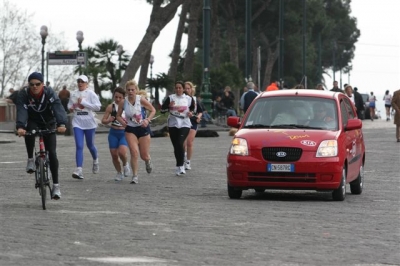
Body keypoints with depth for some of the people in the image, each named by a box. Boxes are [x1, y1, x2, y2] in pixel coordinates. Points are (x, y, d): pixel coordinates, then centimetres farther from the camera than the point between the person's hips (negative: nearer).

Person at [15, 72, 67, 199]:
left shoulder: (49, 93, -21)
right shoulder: (24, 94, -20)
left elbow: (58, 108, -34)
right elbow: (21, 111, -33)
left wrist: (61, 124, -53)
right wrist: (20, 127, -52)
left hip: (48, 124, 0)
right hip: (33, 122, 0)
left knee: (52, 153, -11)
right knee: (29, 130, -36)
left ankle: (56, 185, -4)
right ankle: (30, 159, -16)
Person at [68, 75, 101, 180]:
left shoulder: (91, 93, -4)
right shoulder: (73, 94, 7)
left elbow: (97, 106, -12)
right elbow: (69, 105, 22)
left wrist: (83, 102, -16)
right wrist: (71, 108, -3)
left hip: (89, 123, -2)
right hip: (77, 123, 2)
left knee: (90, 145, 13)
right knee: (79, 146, -9)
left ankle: (95, 160, 45)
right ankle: (79, 170, -15)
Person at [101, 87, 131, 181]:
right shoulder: (111, 107, -2)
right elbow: (103, 120, 0)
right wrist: (108, 120, -21)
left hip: (124, 132, -2)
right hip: (113, 133, 2)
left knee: (122, 152, -23)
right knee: (114, 155, 2)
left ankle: (125, 165, 10)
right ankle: (119, 173, 24)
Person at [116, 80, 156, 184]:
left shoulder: (141, 100, -13)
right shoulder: (123, 102, -8)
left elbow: (153, 110, -2)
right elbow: (118, 115, 6)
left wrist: (148, 120, -17)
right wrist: (121, 121, -16)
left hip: (143, 128, 0)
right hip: (130, 129, 0)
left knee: (144, 156, 5)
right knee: (134, 152, -18)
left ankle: (148, 161, 44)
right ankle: (135, 176, -7)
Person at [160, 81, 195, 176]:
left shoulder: (188, 99, 5)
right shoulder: (170, 98, 3)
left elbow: (193, 108, 21)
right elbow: (162, 110, 1)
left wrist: (191, 113, -1)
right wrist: (169, 106, -17)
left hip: (184, 124, -2)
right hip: (173, 124, 2)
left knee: (180, 143, -20)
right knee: (176, 146, 5)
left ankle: (180, 166, -15)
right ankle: (180, 166, 20)